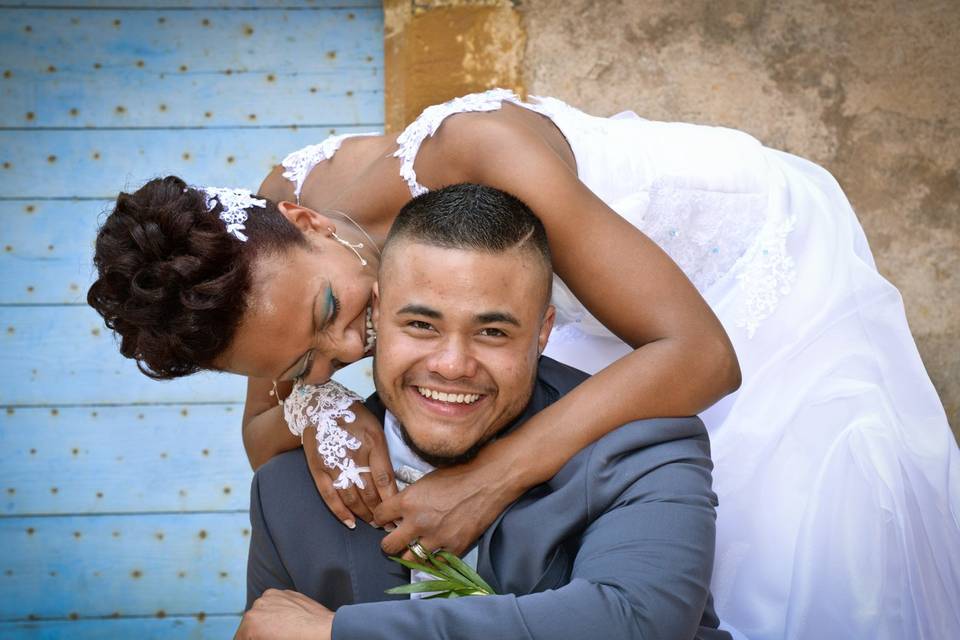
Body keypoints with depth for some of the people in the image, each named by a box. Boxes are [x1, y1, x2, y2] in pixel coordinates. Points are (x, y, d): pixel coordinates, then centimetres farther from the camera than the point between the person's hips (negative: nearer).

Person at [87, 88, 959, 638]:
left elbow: (701, 352, -43)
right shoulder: (275, 213, -21)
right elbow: (261, 435, -9)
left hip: (757, 248, -5)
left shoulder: (479, 153, -42)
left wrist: (493, 477, -50)